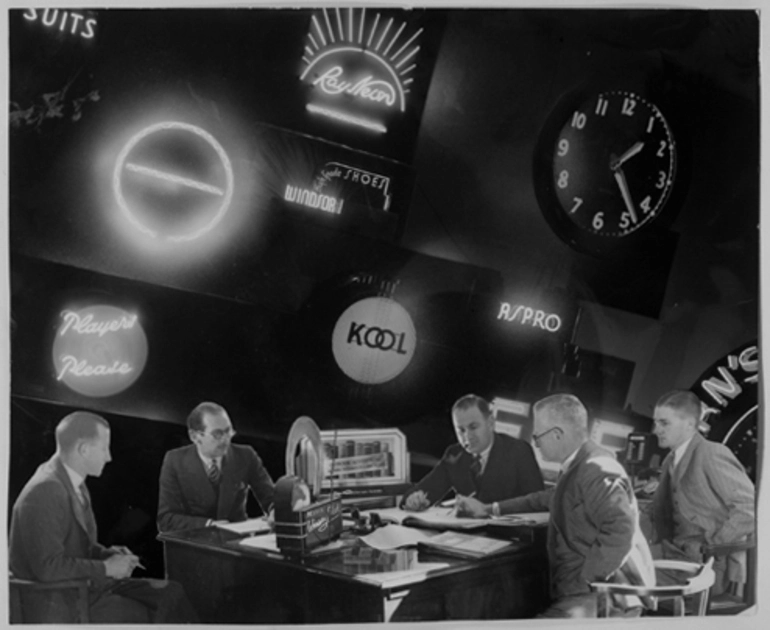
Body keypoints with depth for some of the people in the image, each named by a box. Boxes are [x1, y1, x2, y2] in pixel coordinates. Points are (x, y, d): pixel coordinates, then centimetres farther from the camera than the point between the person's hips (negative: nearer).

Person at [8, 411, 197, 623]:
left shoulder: (73, 482, 7)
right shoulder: (46, 491, -22)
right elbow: (48, 567, -27)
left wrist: (107, 553, 3)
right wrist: (106, 567, -18)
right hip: (57, 604, -9)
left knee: (170, 592, 1)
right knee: (146, 615, -17)